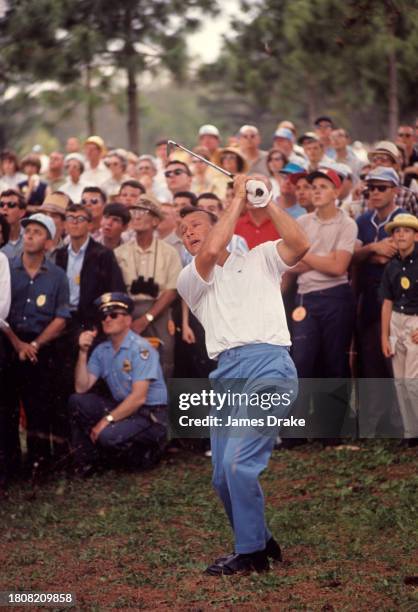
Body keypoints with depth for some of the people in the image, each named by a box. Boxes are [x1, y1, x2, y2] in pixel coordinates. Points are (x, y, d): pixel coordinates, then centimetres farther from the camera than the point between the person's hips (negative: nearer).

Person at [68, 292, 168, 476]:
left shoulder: (140, 349, -16)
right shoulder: (102, 351, 5)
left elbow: (138, 398, -22)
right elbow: (81, 388, -1)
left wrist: (107, 420, -23)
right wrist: (83, 353, -11)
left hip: (151, 414, -7)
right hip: (123, 408, 7)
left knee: (108, 435, -31)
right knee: (76, 401, -9)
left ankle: (145, 452, 1)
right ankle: (85, 461, 2)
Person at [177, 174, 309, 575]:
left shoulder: (259, 258, 18)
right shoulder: (190, 280, 20)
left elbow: (299, 244, -1)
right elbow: (210, 252, -1)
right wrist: (238, 199, 5)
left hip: (267, 364, -5)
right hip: (226, 371, 5)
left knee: (238, 462, -18)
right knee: (222, 477, 2)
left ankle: (251, 553, -8)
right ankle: (261, 542, 21)